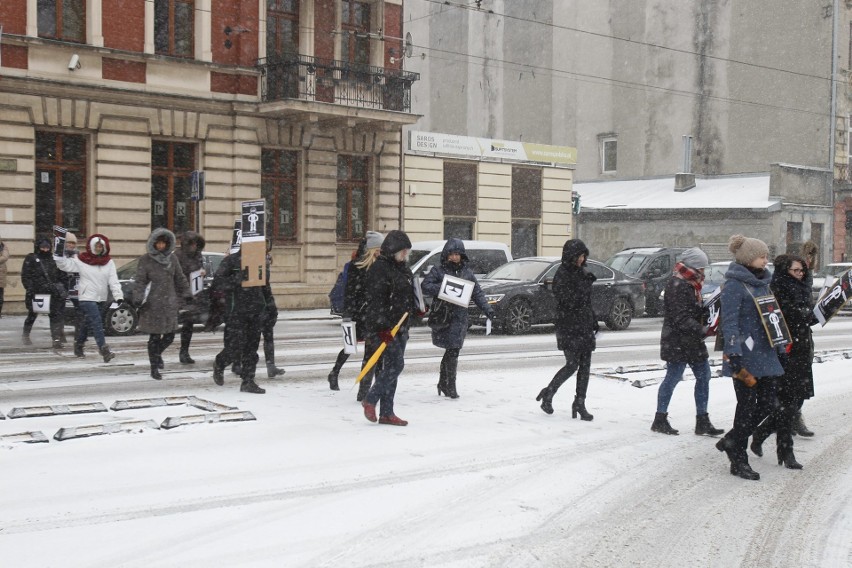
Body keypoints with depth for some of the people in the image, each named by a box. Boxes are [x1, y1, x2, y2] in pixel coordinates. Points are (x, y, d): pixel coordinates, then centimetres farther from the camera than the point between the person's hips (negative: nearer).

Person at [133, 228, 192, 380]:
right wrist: (138, 298, -16)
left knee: (170, 336, 7)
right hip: (153, 305, -4)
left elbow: (180, 278, 17)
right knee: (154, 337, -1)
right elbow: (139, 281, -6)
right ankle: (154, 368, 10)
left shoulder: (172, 259, 9)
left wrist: (186, 294, 15)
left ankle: (158, 353, 38)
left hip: (170, 303, 4)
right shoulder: (145, 260, -3)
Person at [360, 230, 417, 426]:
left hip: (399, 326, 9)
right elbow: (376, 301, -20)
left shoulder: (402, 268, 15)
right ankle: (370, 400, -1)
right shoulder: (380, 268, -14)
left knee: (390, 367, 9)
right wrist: (383, 328, -24)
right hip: (383, 327, -9)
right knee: (395, 364, -15)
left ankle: (386, 413, 12)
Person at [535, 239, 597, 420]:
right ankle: (548, 393, 10)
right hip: (569, 327, -7)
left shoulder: (581, 272, 13)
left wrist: (593, 320, 20)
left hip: (585, 326, 8)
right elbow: (568, 301, -21)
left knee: (585, 365, 4)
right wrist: (586, 282, -20)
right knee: (572, 364, -10)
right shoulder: (562, 274, -11)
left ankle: (580, 404, 11)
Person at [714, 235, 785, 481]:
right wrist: (734, 353, -26)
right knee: (747, 405, -3)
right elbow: (729, 322, -18)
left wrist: (780, 345, 23)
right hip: (745, 357, -8)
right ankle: (738, 462, 9)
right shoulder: (734, 285, -12)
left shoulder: (762, 282, 15)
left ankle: (731, 441, 28)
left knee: (766, 402, 9)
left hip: (765, 354, 8)